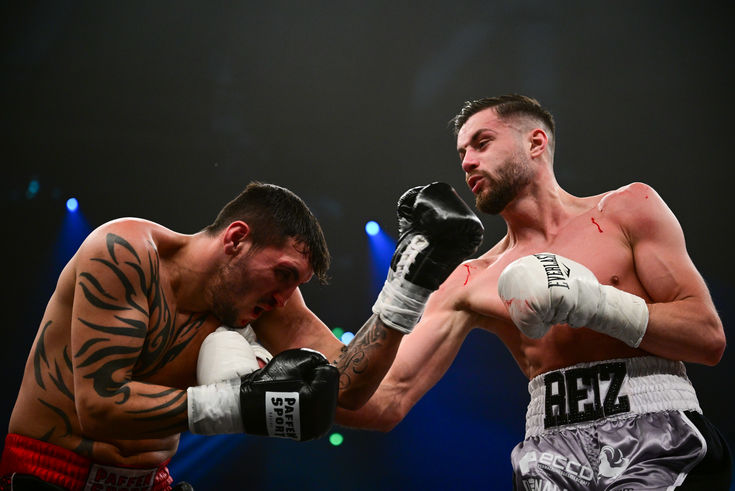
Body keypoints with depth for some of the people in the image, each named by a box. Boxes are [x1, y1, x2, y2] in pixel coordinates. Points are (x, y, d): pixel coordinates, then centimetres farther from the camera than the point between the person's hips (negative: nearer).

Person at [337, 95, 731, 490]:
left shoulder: (627, 209, 7)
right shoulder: (471, 282, 12)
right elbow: (389, 399, 3)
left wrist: (596, 304, -13)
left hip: (658, 442, -4)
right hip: (553, 455, 4)